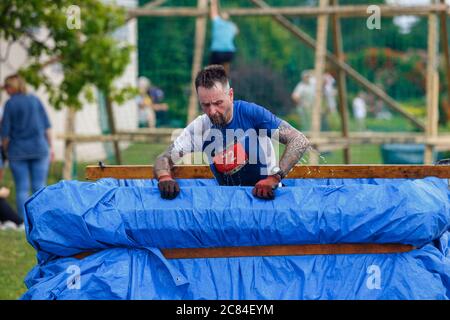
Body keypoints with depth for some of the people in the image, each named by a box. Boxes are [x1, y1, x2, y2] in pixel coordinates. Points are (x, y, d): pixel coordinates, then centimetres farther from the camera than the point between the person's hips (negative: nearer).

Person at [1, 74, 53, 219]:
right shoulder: (35, 100, 3)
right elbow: (47, 126, 4)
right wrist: (50, 147, 10)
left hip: (18, 151, -2)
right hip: (39, 149, 2)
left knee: (22, 189, 3)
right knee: (39, 187, 4)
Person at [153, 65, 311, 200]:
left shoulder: (250, 113, -16)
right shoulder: (199, 128, -4)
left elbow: (300, 142, -20)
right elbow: (164, 159, 1)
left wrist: (274, 177, -34)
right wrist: (164, 177, -24)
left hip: (266, 197, -4)